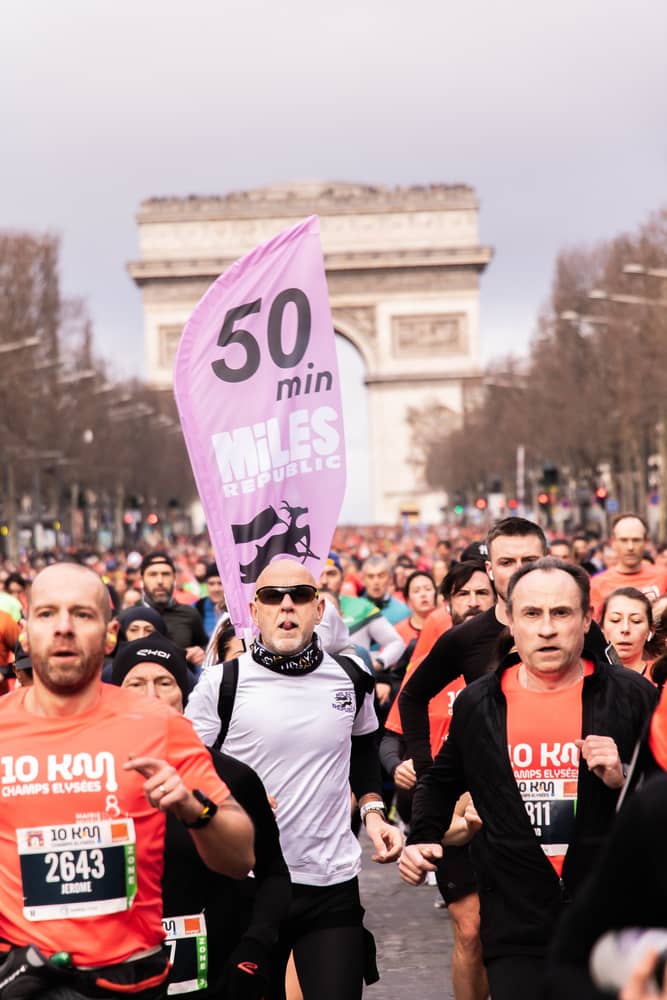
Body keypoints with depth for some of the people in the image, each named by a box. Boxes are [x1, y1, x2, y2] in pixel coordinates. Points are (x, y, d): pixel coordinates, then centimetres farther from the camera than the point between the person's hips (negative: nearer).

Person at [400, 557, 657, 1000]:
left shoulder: (631, 696, -3)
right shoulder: (477, 704, 4)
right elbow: (443, 781, 21)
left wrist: (625, 780, -16)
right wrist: (423, 838, 6)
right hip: (516, 924, 1)